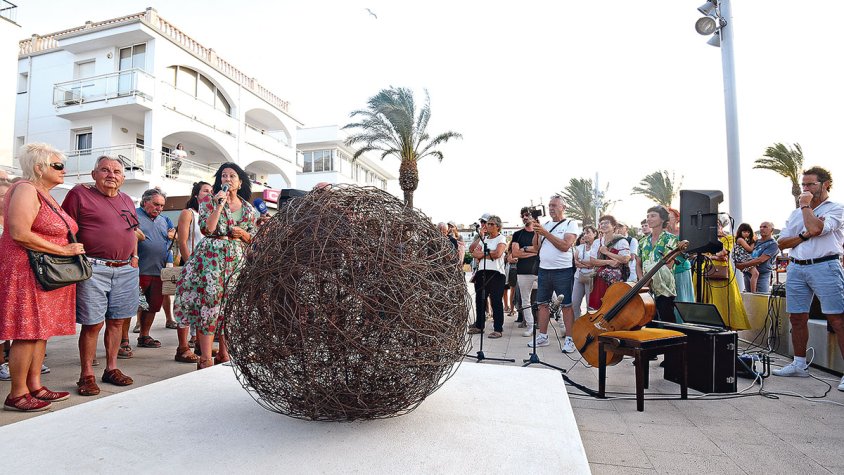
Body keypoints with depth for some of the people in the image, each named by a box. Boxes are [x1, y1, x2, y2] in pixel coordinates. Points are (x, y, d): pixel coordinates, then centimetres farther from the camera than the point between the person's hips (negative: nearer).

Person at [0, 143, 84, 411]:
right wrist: (65, 250, -17)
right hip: (26, 271, -9)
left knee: (41, 331, 12)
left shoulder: (46, 195, 17)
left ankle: (34, 387, 20)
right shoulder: (26, 190, -12)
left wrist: (72, 249, 9)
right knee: (27, 333, -4)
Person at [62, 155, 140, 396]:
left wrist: (135, 256, 16)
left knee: (117, 321, 11)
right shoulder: (79, 194, 0)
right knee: (92, 324, -2)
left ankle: (111, 368, 23)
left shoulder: (127, 200, 17)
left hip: (126, 269, 6)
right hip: (94, 268, -5)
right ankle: (86, 375, 12)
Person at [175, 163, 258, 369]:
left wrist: (243, 234, -5)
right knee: (210, 301, -12)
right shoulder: (209, 201, 3)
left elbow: (255, 238, 15)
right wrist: (220, 204, -14)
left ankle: (224, 354, 18)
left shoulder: (248, 208, 13)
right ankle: (205, 359, -8)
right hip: (212, 256, -4)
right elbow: (207, 228, -11)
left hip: (237, 259, 4)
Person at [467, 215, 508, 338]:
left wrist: (482, 254, -2)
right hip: (482, 272, 6)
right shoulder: (484, 238, 19)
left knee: (496, 301, -5)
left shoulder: (501, 238, 2)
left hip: (496, 273, -6)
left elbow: (498, 254, -14)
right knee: (480, 299, 10)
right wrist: (490, 254, -6)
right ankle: (479, 326, 21)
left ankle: (498, 329, -1)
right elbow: (474, 253, 8)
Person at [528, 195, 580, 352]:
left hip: (563, 271, -6)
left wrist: (545, 233, -18)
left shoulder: (570, 224, -3)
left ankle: (569, 339, 6)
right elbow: (536, 248, 12)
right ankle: (543, 336, 20)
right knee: (543, 304, 10)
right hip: (544, 270, 6)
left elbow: (565, 246, -17)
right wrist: (536, 232, -4)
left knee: (567, 305, -1)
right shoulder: (545, 225, 14)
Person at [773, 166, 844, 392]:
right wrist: (804, 236, -5)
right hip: (796, 268, 6)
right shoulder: (796, 213, 19)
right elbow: (781, 242, 12)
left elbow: (816, 228, -17)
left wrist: (806, 205, -3)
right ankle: (799, 365, 19)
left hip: (825, 266, -6)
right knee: (797, 318, 9)